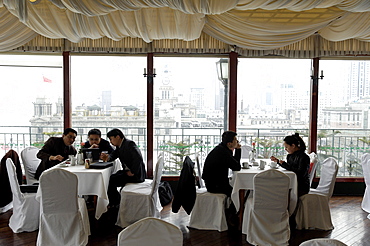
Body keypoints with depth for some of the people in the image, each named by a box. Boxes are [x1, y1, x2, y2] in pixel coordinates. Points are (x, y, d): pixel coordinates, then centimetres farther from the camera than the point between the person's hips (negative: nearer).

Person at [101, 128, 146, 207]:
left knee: (111, 181, -14)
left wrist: (132, 172, -23)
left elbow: (139, 158, -29)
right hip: (127, 171, 10)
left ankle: (115, 205, 7)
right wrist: (107, 157, -7)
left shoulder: (129, 144, -18)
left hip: (136, 174, -10)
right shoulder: (119, 146, 11)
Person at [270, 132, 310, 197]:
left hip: (301, 188, -7)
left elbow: (300, 173, -25)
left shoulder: (304, 157, -14)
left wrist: (284, 164, -22)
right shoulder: (291, 155, 9)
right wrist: (277, 161, 19)